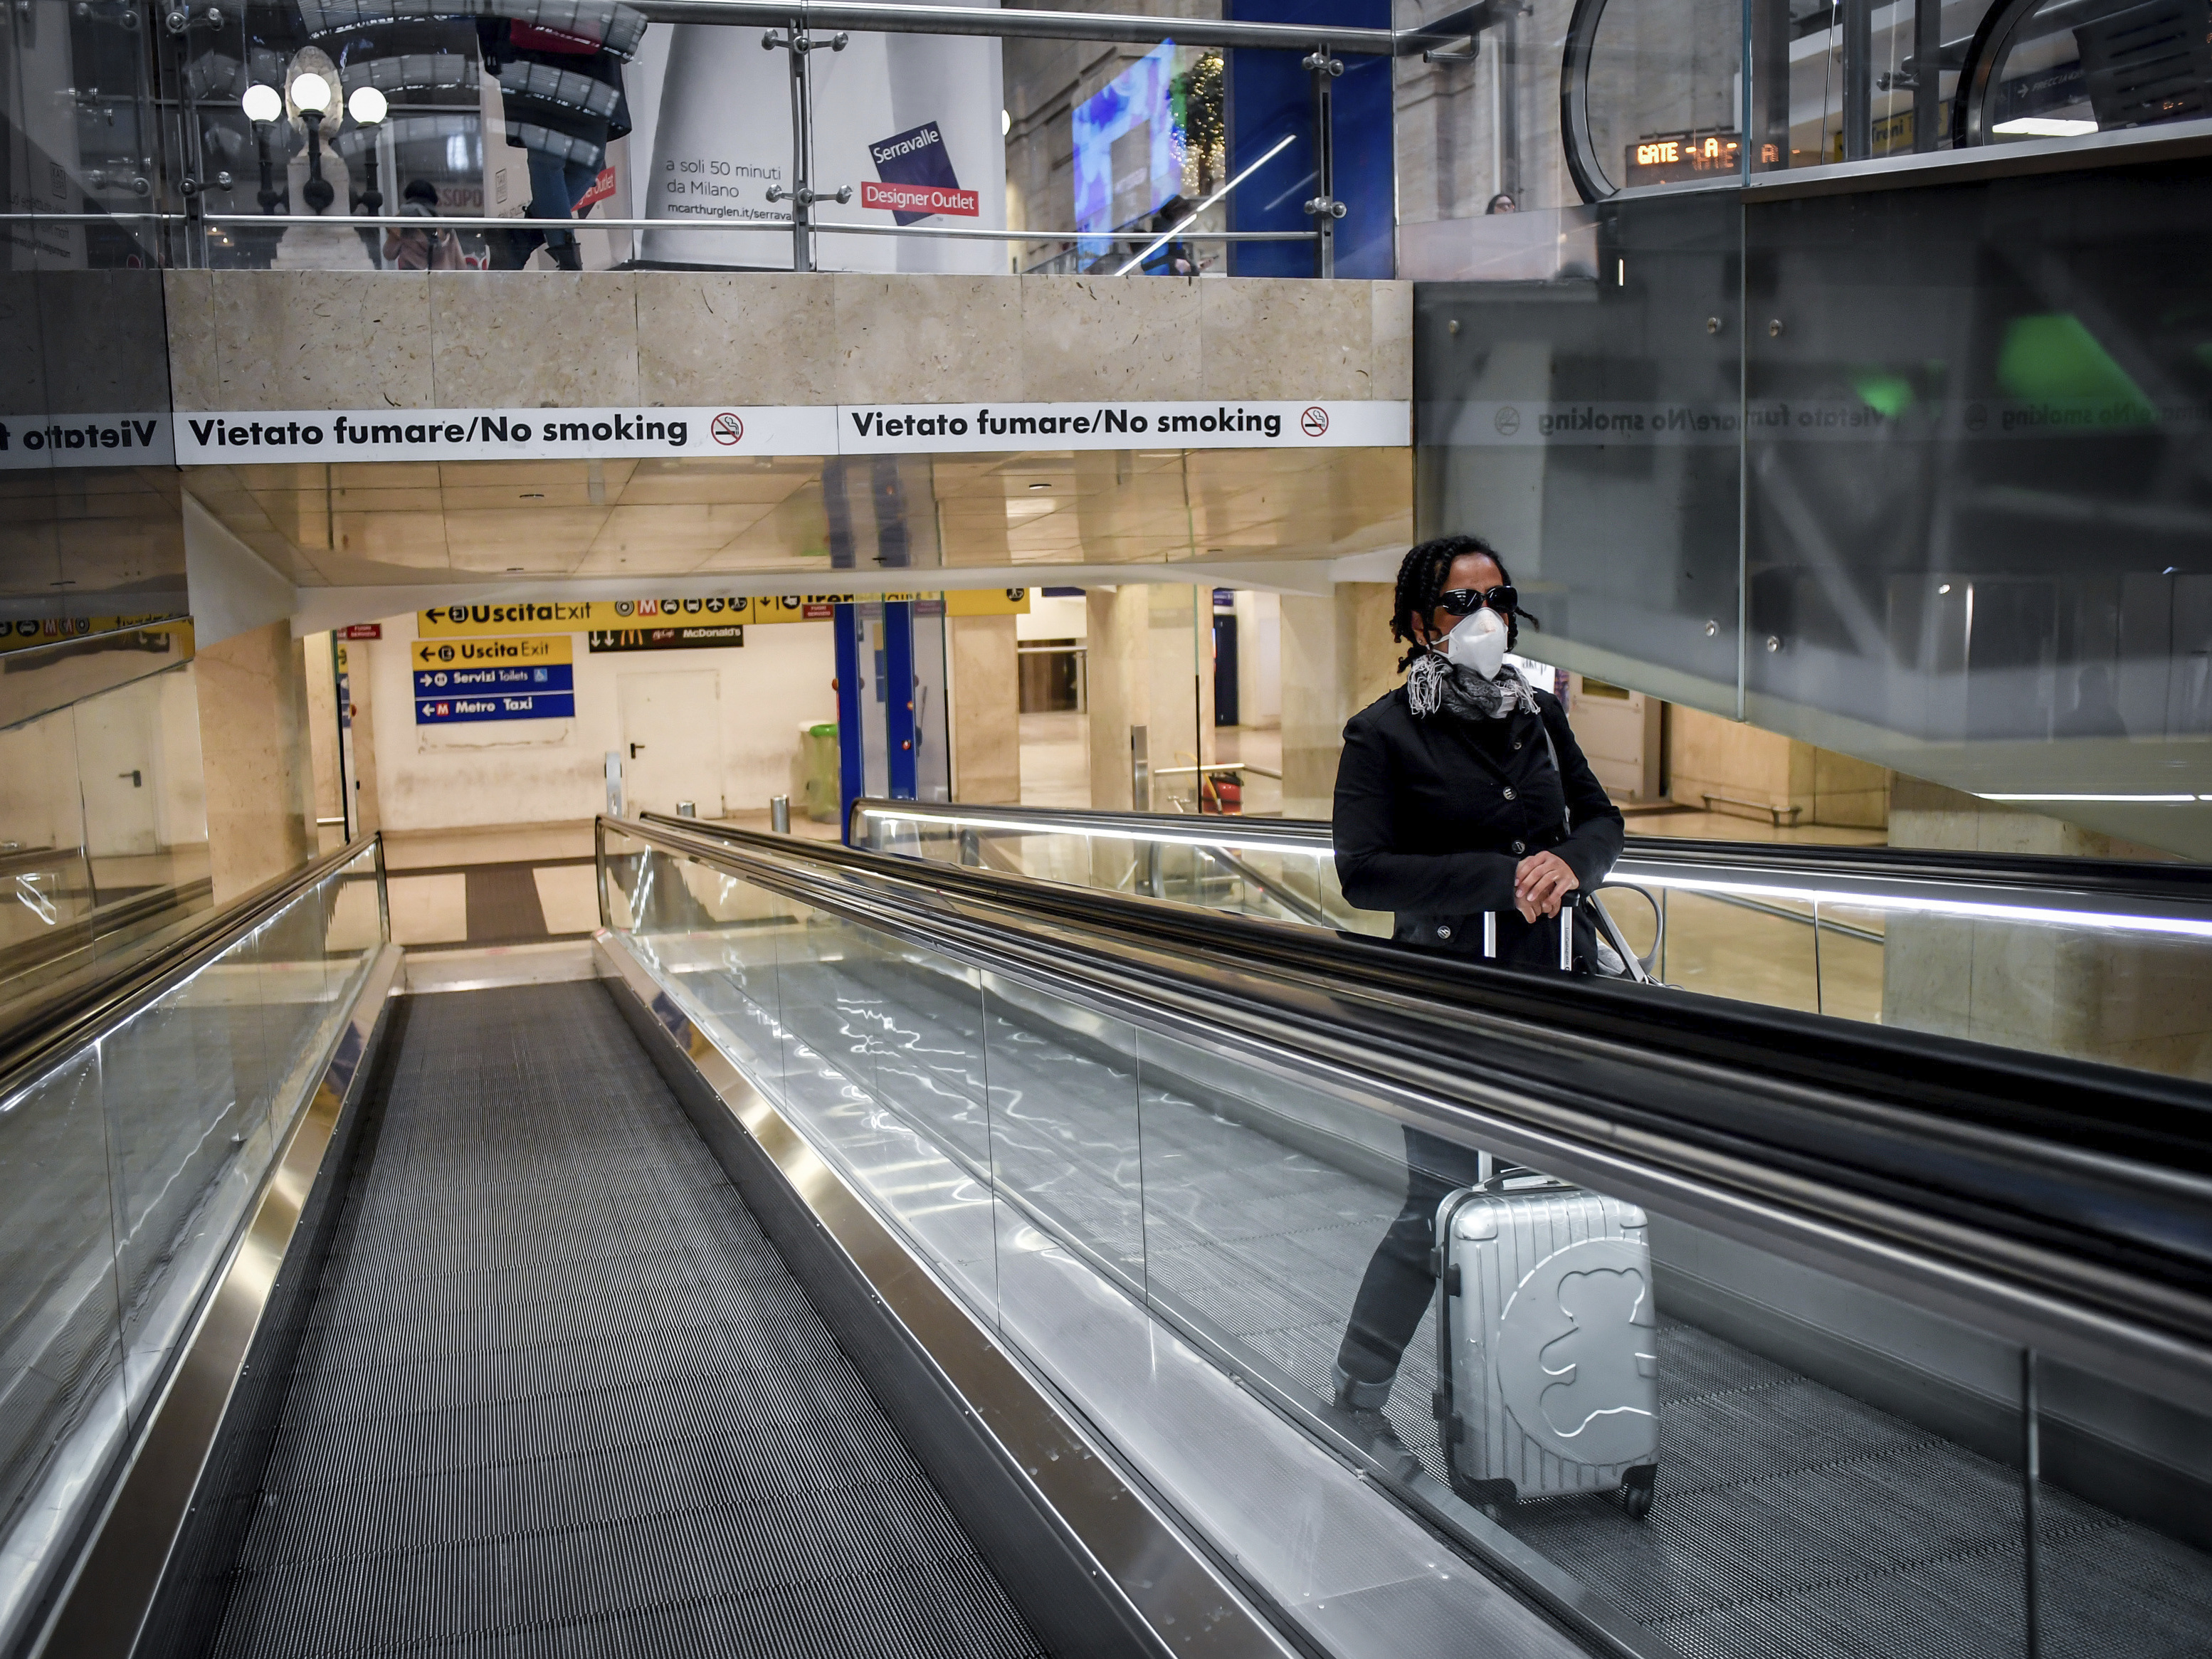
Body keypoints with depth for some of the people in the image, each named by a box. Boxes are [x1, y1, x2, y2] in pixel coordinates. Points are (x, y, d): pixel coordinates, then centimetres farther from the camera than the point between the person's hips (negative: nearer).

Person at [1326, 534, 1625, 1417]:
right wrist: (1504, 877, -18)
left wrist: (1568, 862, -9)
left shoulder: (1539, 713, 13)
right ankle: (1355, 1394, 17)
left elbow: (1601, 818, 15)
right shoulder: (1383, 734, -4)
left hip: (1559, 985, 6)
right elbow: (1364, 872, -13)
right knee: (1444, 1201, -2)